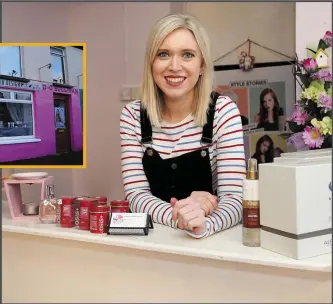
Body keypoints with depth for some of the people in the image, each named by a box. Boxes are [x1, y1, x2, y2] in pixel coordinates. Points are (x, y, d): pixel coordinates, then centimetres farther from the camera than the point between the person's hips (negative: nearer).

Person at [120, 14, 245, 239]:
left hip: (212, 240, -1)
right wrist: (177, 217, -26)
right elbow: (136, 194, -7)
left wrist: (203, 225, -34)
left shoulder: (224, 111, -10)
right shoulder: (132, 115, -4)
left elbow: (233, 198, -14)